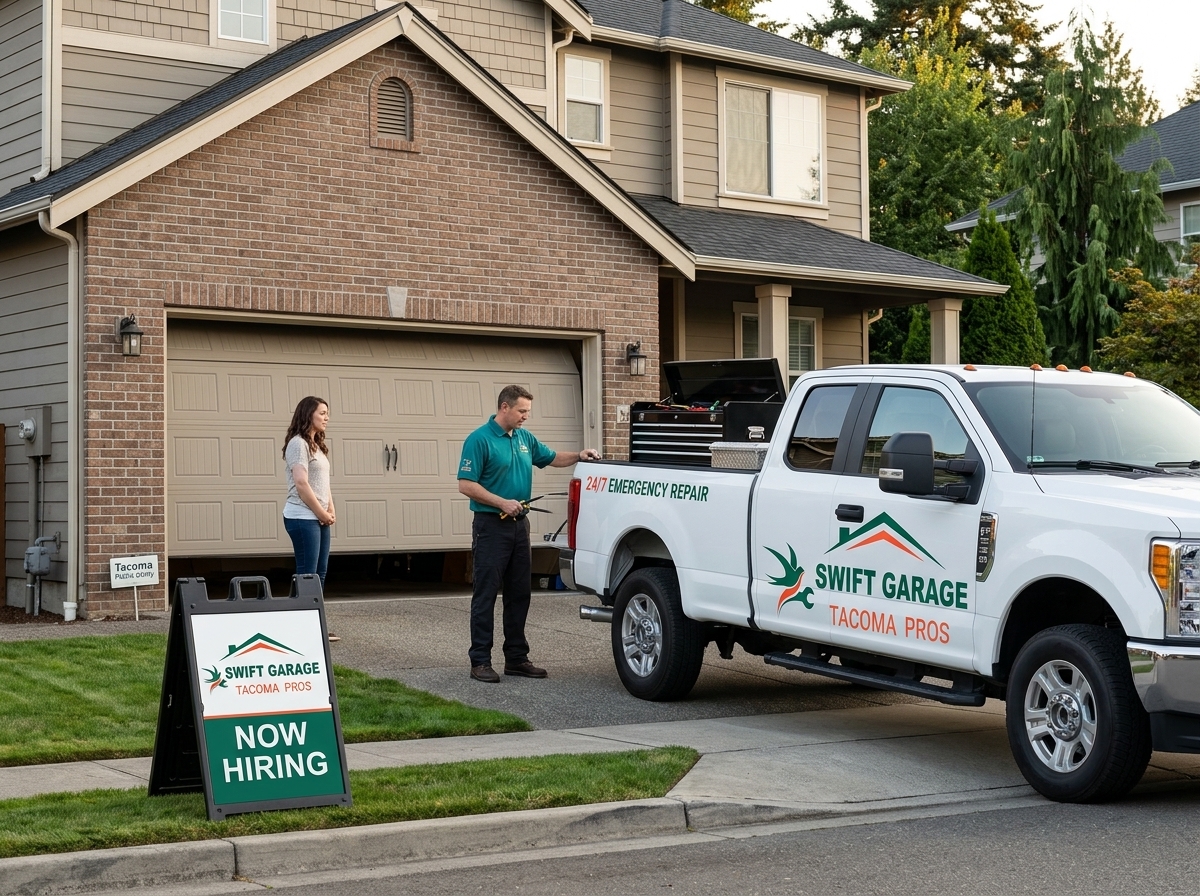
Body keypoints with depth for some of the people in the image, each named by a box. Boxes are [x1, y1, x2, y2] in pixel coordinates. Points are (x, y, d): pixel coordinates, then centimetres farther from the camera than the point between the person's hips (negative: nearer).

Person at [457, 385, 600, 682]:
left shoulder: (525, 438, 12)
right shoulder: (479, 440, -11)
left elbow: (552, 457, 25)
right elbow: (466, 484, -14)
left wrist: (578, 456, 6)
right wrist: (502, 502, -19)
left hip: (519, 524, 8)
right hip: (491, 526, -8)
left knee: (519, 595, 10)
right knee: (485, 595, -4)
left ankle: (516, 658, 18)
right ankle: (480, 661, 0)